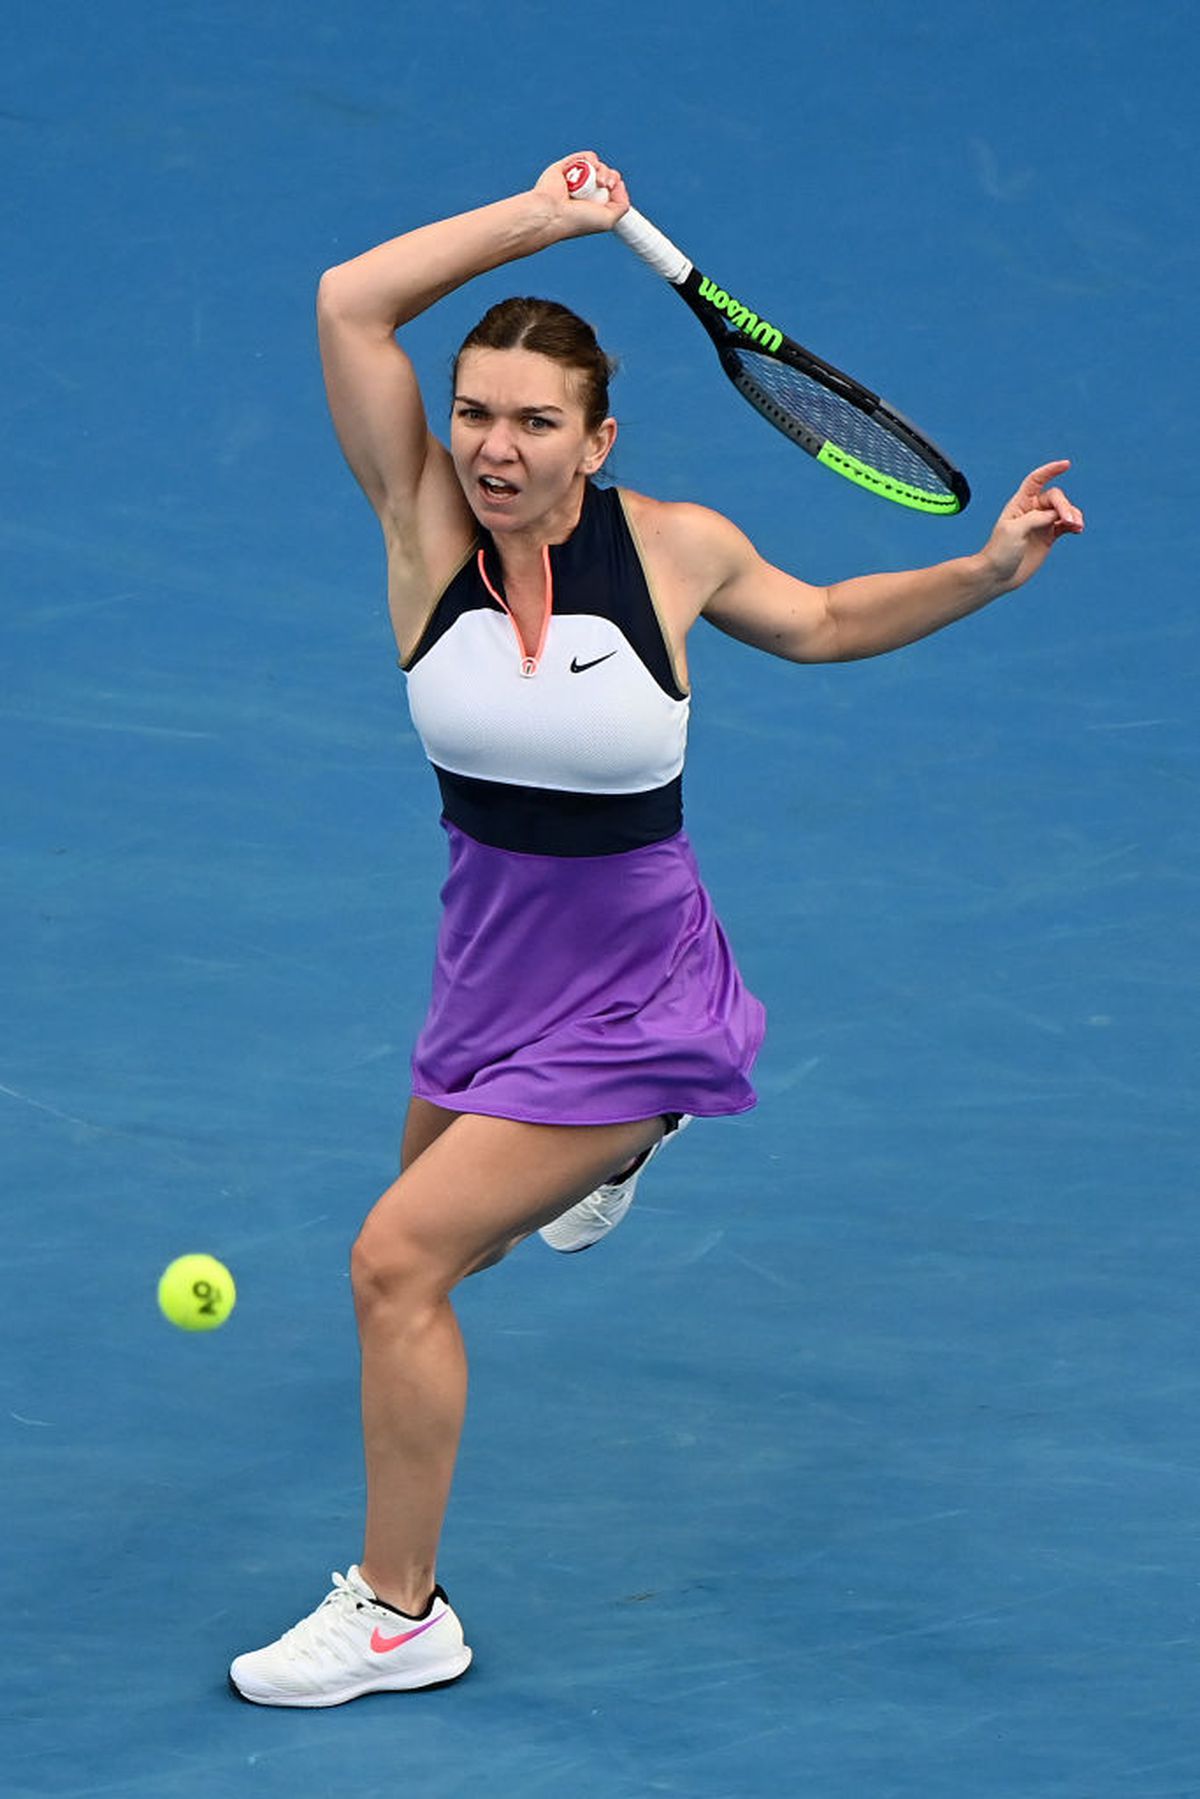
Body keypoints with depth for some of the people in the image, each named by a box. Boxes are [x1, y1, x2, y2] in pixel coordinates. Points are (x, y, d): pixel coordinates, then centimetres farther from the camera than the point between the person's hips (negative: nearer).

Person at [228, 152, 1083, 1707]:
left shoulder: (671, 545, -15)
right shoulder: (427, 523, -14)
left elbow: (821, 623, 7)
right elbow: (350, 303, -25)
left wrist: (991, 570, -6)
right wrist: (540, 217, -21)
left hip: (626, 1002, -4)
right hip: (490, 974, 4)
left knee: (399, 1260, -12)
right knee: (448, 1219, 28)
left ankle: (399, 1612, 4)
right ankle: (604, 1148, 62)